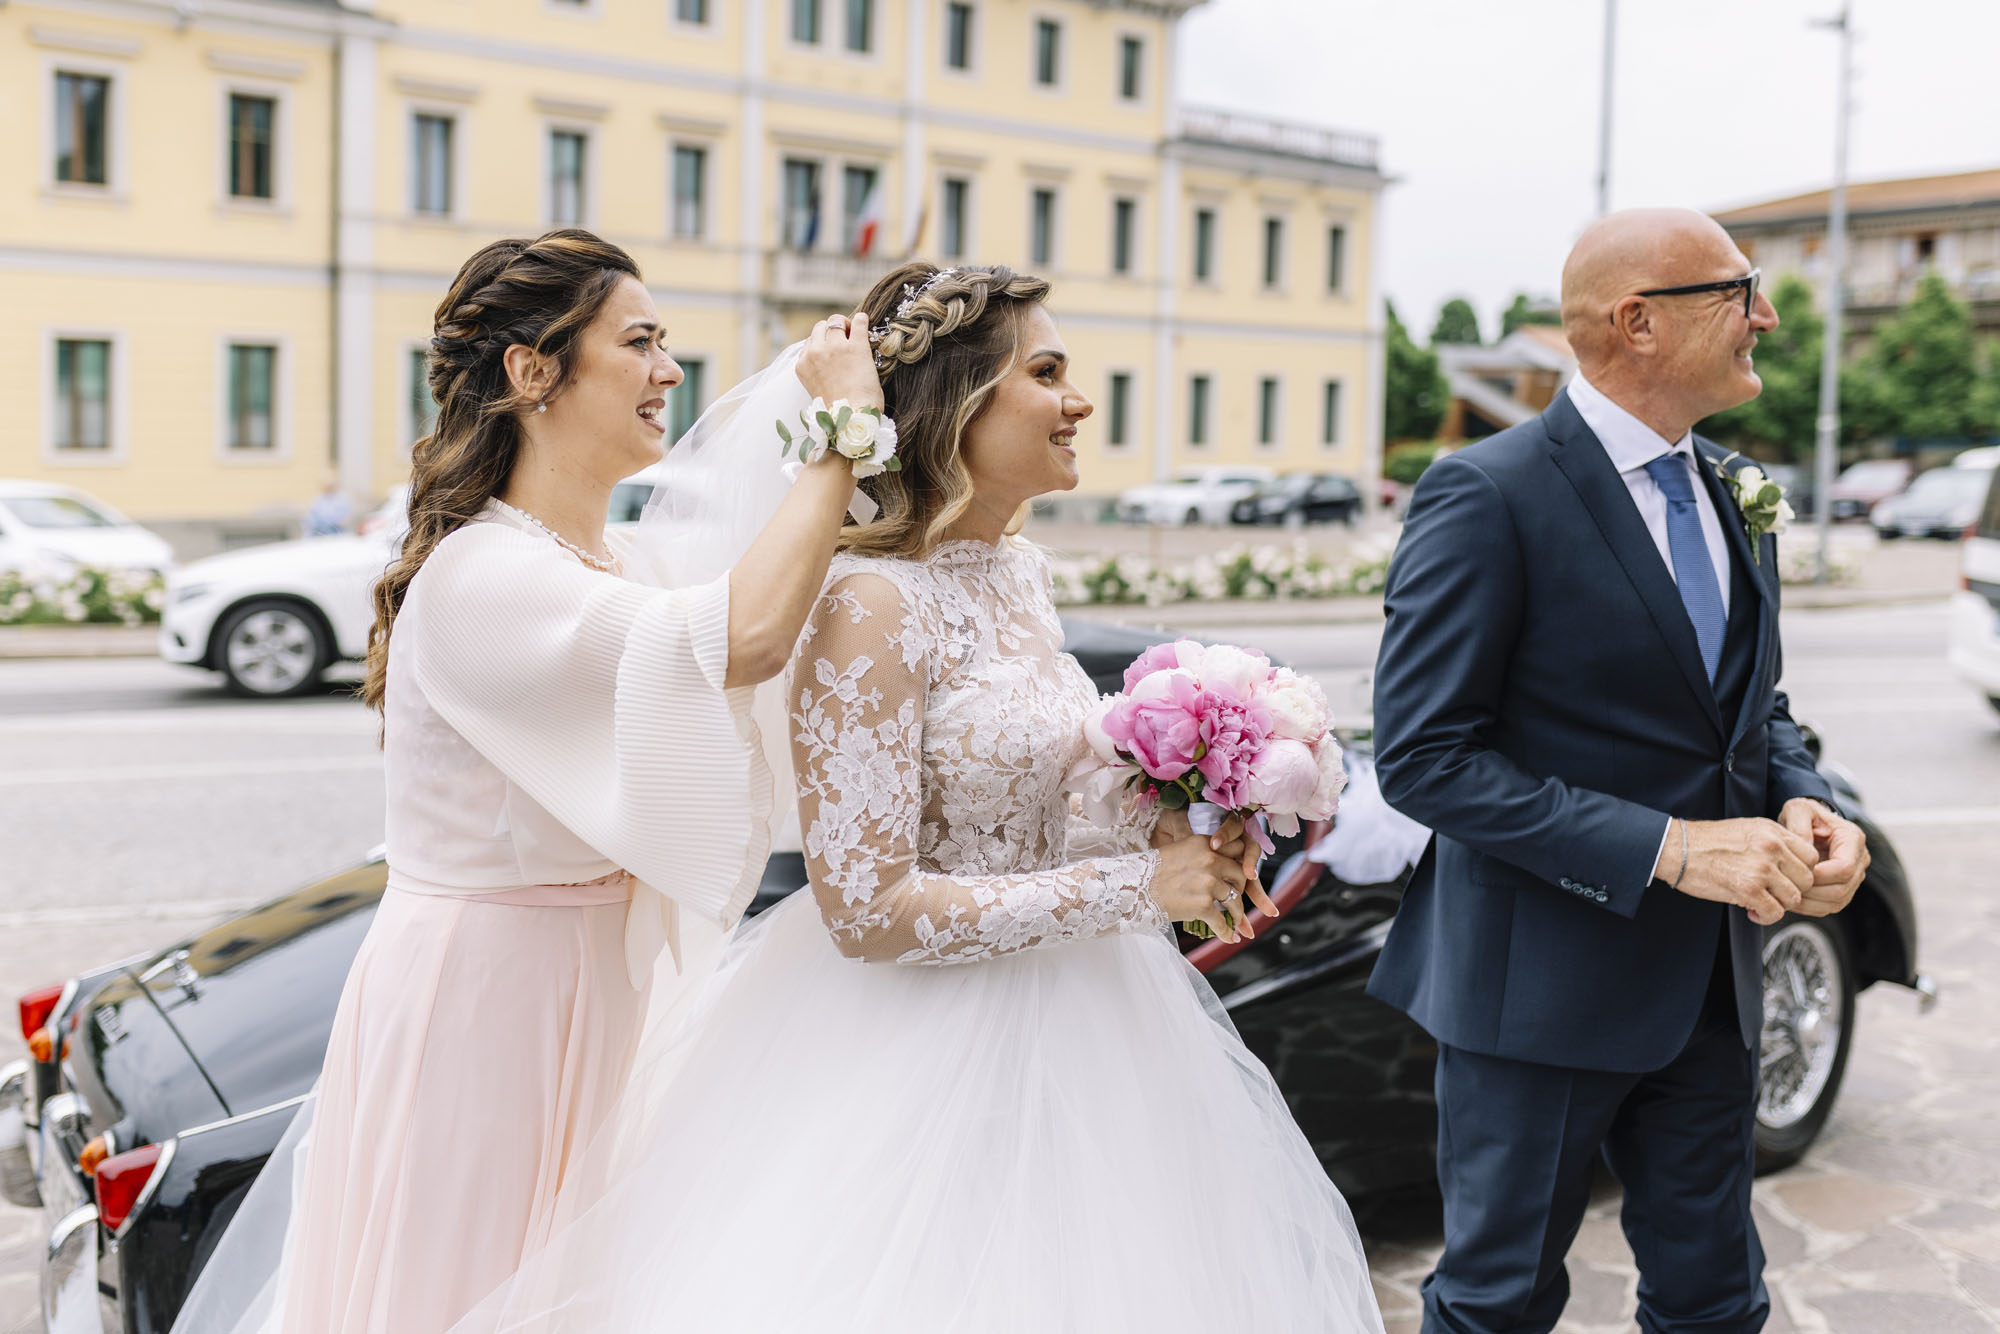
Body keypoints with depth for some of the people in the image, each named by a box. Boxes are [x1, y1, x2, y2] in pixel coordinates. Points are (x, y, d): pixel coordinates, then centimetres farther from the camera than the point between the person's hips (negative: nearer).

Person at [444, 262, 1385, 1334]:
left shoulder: (1020, 570, 5)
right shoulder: (869, 603, -22)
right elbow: (868, 907, -24)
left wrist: (1161, 835, -2)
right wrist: (1131, 889, -20)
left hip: (1053, 1024, 8)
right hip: (926, 1053, -8)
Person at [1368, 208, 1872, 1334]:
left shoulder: (1735, 493, 8)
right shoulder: (1487, 496, -17)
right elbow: (1425, 757, -21)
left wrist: (1802, 806, -4)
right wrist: (1668, 848, -24)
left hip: (1711, 982, 7)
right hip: (1547, 983, -7)